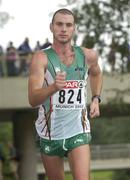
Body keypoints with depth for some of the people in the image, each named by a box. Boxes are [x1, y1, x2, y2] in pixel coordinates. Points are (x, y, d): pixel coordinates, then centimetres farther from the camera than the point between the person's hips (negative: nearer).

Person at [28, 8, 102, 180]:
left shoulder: (88, 56, 1)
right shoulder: (41, 58, -11)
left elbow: (96, 73, 28)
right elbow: (33, 100, -24)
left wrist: (96, 99, 13)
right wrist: (54, 87, -42)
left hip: (78, 133, 1)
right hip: (50, 134, 0)